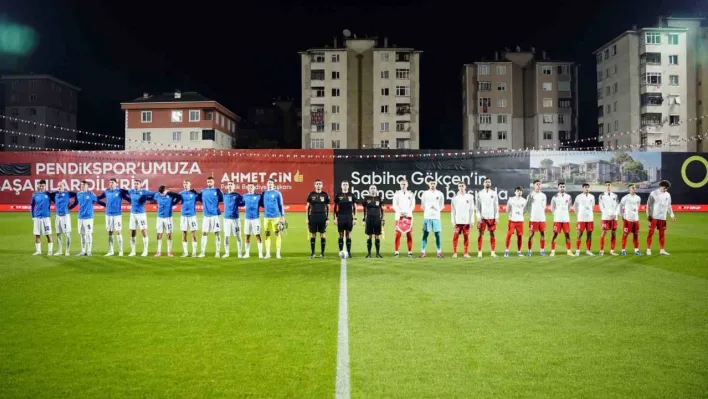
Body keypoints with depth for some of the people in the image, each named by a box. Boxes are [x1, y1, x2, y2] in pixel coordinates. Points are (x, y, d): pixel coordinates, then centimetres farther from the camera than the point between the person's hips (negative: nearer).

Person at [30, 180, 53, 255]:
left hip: (46, 217, -3)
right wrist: (32, 217, 9)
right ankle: (38, 251, 15)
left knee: (48, 234, -2)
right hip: (37, 217, 3)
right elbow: (32, 206, 13)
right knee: (37, 235, 7)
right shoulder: (35, 195, 6)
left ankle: (50, 251, 5)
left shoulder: (48, 194, -2)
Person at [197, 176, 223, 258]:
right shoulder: (203, 191, 11)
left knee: (217, 233, 0)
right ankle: (202, 252, 8)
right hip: (206, 215, 3)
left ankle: (218, 252, 4)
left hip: (215, 215, -3)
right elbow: (199, 199, 17)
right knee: (204, 233, 3)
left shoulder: (217, 190, 1)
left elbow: (222, 199, 0)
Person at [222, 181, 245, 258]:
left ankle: (239, 253, 5)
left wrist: (236, 204, -9)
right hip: (226, 218, 3)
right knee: (226, 236, 3)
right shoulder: (224, 195, 9)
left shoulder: (237, 195, 1)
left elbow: (244, 203, 0)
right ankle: (226, 253, 12)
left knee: (238, 236, 0)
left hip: (235, 218, -3)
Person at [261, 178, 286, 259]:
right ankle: (267, 253, 9)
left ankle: (278, 253, 2)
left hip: (276, 217, -3)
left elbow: (281, 205, 1)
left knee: (278, 234, -3)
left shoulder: (277, 193, 1)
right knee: (267, 235, 3)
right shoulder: (264, 193, 10)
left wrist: (283, 216, -4)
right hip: (266, 217, 3)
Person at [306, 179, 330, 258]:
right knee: (313, 235, 4)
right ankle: (312, 253, 10)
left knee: (322, 235, 2)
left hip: (322, 217, 0)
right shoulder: (311, 195, 4)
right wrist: (307, 218, 3)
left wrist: (328, 218, 1)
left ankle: (322, 253, 9)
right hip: (313, 217, 0)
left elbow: (328, 207, 7)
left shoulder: (325, 195, 3)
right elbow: (307, 207, 8)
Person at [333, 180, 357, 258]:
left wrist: (355, 218, 2)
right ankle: (341, 252, 7)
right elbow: (335, 207, 6)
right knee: (341, 235, 2)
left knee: (348, 235, 2)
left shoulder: (352, 195, 5)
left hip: (349, 217, 1)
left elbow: (354, 207, 7)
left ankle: (349, 252, 7)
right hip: (340, 217, 0)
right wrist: (335, 218, 0)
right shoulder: (338, 195, 3)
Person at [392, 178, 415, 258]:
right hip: (399, 216, -1)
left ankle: (410, 252, 4)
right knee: (398, 234, -4)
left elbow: (413, 205, 2)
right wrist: (401, 212, -17)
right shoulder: (397, 194, 6)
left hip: (408, 216, 1)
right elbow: (394, 205, -1)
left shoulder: (411, 194, 9)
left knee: (409, 234, 0)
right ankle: (396, 252, 0)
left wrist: (407, 212, -15)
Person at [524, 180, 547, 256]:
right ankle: (529, 251, 2)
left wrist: (542, 212, 9)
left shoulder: (543, 195, 11)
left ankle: (542, 250, 9)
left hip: (542, 218, 3)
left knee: (542, 234, 2)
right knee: (531, 234, -3)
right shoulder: (531, 195, 1)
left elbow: (544, 206, 19)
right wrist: (531, 213, -4)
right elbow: (527, 206, 2)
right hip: (533, 218, -3)